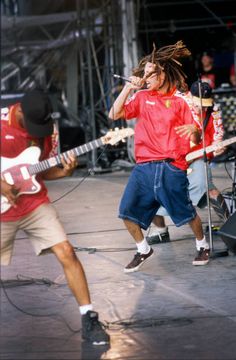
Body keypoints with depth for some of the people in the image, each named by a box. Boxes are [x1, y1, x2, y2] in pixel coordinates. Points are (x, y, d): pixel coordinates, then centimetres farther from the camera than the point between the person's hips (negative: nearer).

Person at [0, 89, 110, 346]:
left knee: (66, 253, -8)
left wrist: (63, 171, -10)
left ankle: (88, 319, -4)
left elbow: (40, 171, 9)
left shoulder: (43, 128, 1)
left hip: (35, 204, 3)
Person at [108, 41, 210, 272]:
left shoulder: (178, 102, 4)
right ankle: (143, 250, 16)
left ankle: (202, 246, 27)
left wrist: (193, 129, -19)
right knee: (128, 212, -5)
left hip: (172, 168, -2)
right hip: (144, 166, 3)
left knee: (186, 212, 1)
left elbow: (195, 140, 5)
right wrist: (128, 87, -6)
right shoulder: (142, 97, 10)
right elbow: (114, 114, -2)